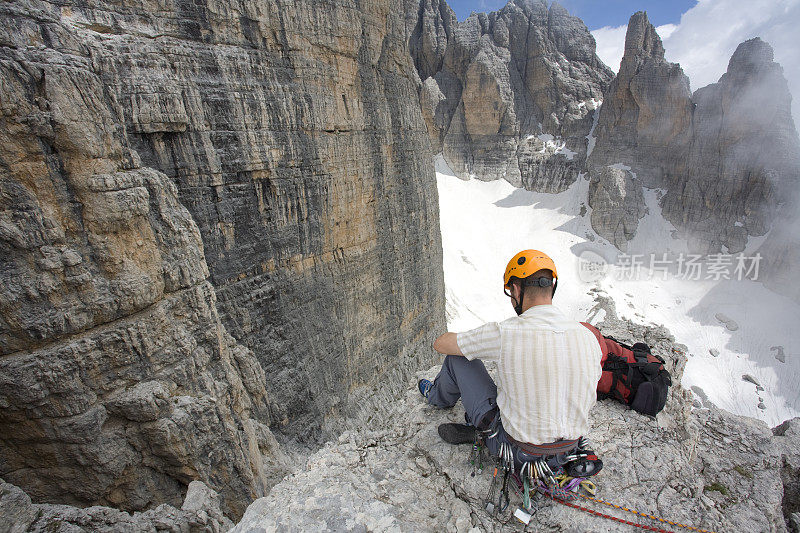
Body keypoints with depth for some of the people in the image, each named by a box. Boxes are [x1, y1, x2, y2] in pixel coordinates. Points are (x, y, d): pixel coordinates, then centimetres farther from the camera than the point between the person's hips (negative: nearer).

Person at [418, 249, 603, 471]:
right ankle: (473, 427, 26)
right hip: (571, 446, 5)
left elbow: (440, 344, -10)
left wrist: (476, 343, 13)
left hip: (516, 447, -5)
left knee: (457, 357, 7)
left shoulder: (504, 333, -25)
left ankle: (438, 396, 39)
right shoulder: (589, 337, -8)